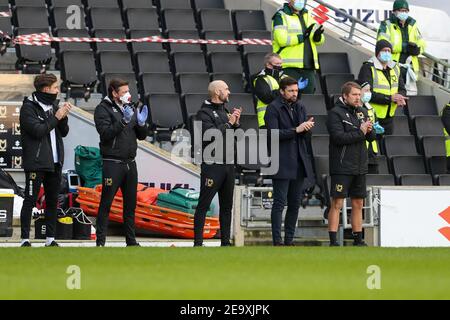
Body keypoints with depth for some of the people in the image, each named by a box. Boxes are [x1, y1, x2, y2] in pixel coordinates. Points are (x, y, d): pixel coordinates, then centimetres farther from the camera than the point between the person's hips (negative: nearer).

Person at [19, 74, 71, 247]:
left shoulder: (54, 106, 14)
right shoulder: (28, 107, -8)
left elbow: (64, 132, 13)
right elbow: (38, 130, -18)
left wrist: (64, 116, -5)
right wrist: (56, 117, -13)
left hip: (55, 162, 7)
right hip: (36, 163, -7)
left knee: (53, 201, 8)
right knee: (30, 201, -4)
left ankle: (51, 238, 14)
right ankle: (25, 239, -2)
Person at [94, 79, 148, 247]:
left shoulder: (131, 108, 15)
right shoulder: (103, 109, -5)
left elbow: (142, 135, 15)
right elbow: (105, 134, -19)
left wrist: (141, 123, -5)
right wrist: (123, 121, -27)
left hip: (130, 163, 7)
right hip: (112, 163, -7)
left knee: (130, 204, 11)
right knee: (106, 203, -5)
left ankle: (131, 240, 18)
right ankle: (100, 241, -2)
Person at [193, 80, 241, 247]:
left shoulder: (225, 111, 18)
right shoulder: (204, 112, -7)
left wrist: (236, 123, 1)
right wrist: (228, 123, -13)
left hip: (228, 164, 8)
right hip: (212, 165, -8)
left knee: (226, 206, 11)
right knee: (204, 205, -7)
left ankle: (225, 241, 17)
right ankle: (198, 242, -8)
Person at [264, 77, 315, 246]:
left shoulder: (299, 107, 14)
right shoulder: (273, 108, -6)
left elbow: (306, 135, 14)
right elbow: (273, 133, -17)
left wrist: (307, 127, -9)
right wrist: (296, 130, -22)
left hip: (299, 162, 7)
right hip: (282, 162, -7)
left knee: (295, 203, 9)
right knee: (280, 203, -6)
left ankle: (289, 240, 16)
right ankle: (277, 241, -5)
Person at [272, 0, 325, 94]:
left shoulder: (307, 15, 18)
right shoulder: (281, 16, -3)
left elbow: (320, 40, 13)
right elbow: (282, 39, -18)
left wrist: (317, 35, -11)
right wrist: (303, 36, -10)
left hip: (308, 67, 6)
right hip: (289, 67, -6)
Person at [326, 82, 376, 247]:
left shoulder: (362, 112, 13)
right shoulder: (335, 113, -8)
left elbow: (372, 137, 12)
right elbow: (339, 137, -20)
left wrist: (369, 130, -10)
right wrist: (360, 132, -18)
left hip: (360, 168, 7)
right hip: (341, 168, -7)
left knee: (358, 204, 11)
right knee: (337, 204, -7)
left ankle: (358, 239, 17)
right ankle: (333, 241, -8)